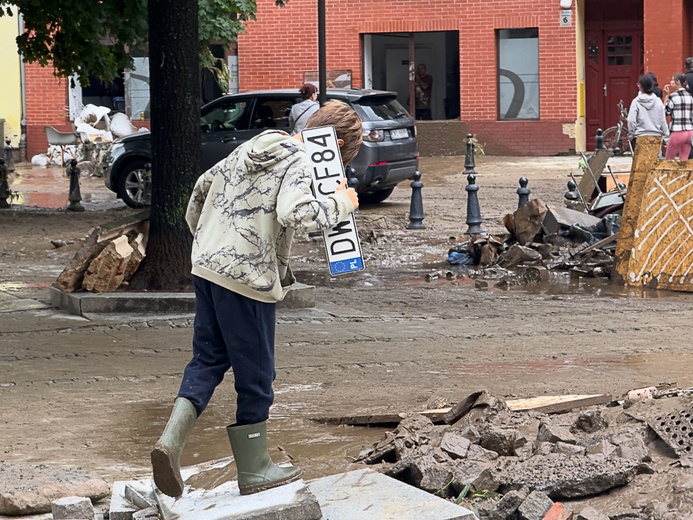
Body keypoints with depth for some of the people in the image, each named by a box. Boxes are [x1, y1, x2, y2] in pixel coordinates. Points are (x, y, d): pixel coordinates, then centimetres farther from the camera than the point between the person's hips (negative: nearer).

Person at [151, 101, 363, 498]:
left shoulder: (252, 148, 14)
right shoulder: (301, 163, -10)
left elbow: (205, 185, 22)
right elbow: (294, 214, -28)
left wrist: (201, 236, 33)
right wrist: (340, 206, -13)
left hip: (207, 267, 8)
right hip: (248, 279, -7)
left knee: (208, 359, 15)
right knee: (255, 375, 6)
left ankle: (172, 441, -3)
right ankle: (254, 469, 17)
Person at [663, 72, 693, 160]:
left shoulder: (673, 96, -9)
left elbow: (665, 112, -2)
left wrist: (666, 96, 1)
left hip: (677, 132, -6)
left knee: (668, 161, 7)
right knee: (683, 161, 8)